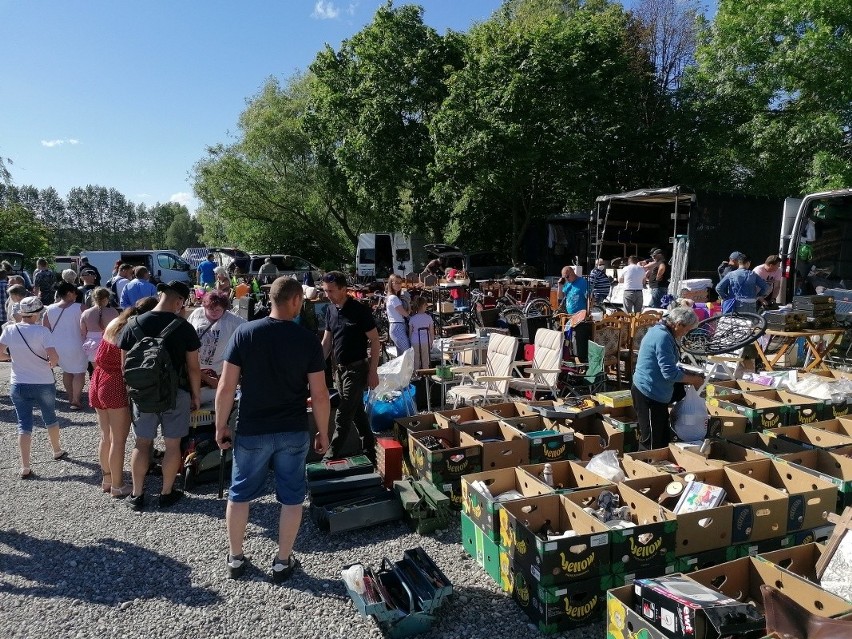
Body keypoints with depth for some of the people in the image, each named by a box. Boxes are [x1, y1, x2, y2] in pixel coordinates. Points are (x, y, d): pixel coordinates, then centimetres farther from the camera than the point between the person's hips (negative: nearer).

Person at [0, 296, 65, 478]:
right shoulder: (41, 331, -17)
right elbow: (54, 357, -23)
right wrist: (51, 364, -1)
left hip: (19, 385, 2)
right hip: (44, 384, -2)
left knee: (24, 424, 5)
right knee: (50, 417, 20)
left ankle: (25, 467, 1)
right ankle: (57, 451, 39)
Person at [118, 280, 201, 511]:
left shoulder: (133, 325, -4)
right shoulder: (184, 327, -12)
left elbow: (125, 364, 1)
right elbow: (193, 367, -8)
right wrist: (196, 395, 5)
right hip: (176, 393, -2)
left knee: (142, 444, 14)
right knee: (172, 444, 10)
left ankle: (137, 495, 24)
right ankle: (167, 494, 21)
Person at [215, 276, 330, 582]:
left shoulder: (244, 332, -8)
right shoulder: (308, 339, -9)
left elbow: (226, 387, -8)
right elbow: (319, 394, -8)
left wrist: (221, 426, 5)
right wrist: (323, 432, 4)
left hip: (252, 431, 1)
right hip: (294, 431, 0)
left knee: (239, 494, 19)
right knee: (291, 497, 14)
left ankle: (235, 558, 31)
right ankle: (282, 561, 25)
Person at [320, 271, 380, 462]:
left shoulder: (360, 310, -16)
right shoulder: (330, 310, 4)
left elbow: (375, 341, -13)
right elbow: (326, 341, 12)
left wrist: (373, 372, -15)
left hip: (357, 368, -7)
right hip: (340, 368, 7)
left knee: (343, 417, -4)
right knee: (356, 412, 16)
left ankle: (331, 458, 3)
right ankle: (370, 450, 29)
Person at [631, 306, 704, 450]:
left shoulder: (660, 331, 10)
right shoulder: (663, 337, -22)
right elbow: (670, 373, -24)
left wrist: (689, 374, 10)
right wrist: (694, 380, -10)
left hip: (654, 393, 11)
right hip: (649, 395, -11)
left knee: (663, 440, 19)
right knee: (652, 444, -2)